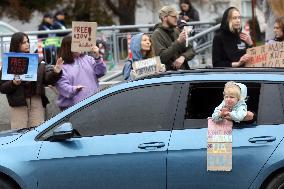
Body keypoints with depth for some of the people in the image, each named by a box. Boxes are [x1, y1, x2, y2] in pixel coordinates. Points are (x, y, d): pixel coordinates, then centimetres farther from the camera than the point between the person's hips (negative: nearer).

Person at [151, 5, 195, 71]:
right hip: (168, 72, -6)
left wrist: (183, 57, -9)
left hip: (184, 70, 6)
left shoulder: (176, 31, 15)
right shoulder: (157, 34, -4)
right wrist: (178, 42, -19)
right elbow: (162, 57, -15)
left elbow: (191, 51, 12)